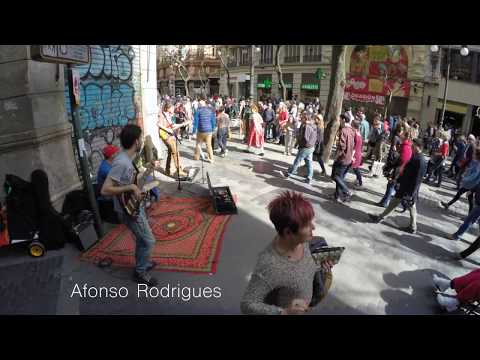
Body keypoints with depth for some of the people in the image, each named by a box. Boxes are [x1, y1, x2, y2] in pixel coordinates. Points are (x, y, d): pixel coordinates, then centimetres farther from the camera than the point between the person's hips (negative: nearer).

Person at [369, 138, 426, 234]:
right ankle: (381, 217, 28)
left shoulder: (421, 161, -25)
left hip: (410, 189, -9)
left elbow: (417, 180, -25)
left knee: (412, 207, 8)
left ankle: (413, 228, 25)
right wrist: (399, 180, 18)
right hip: (404, 185, 9)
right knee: (394, 202, 17)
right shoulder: (414, 156, 3)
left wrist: (411, 193, -23)